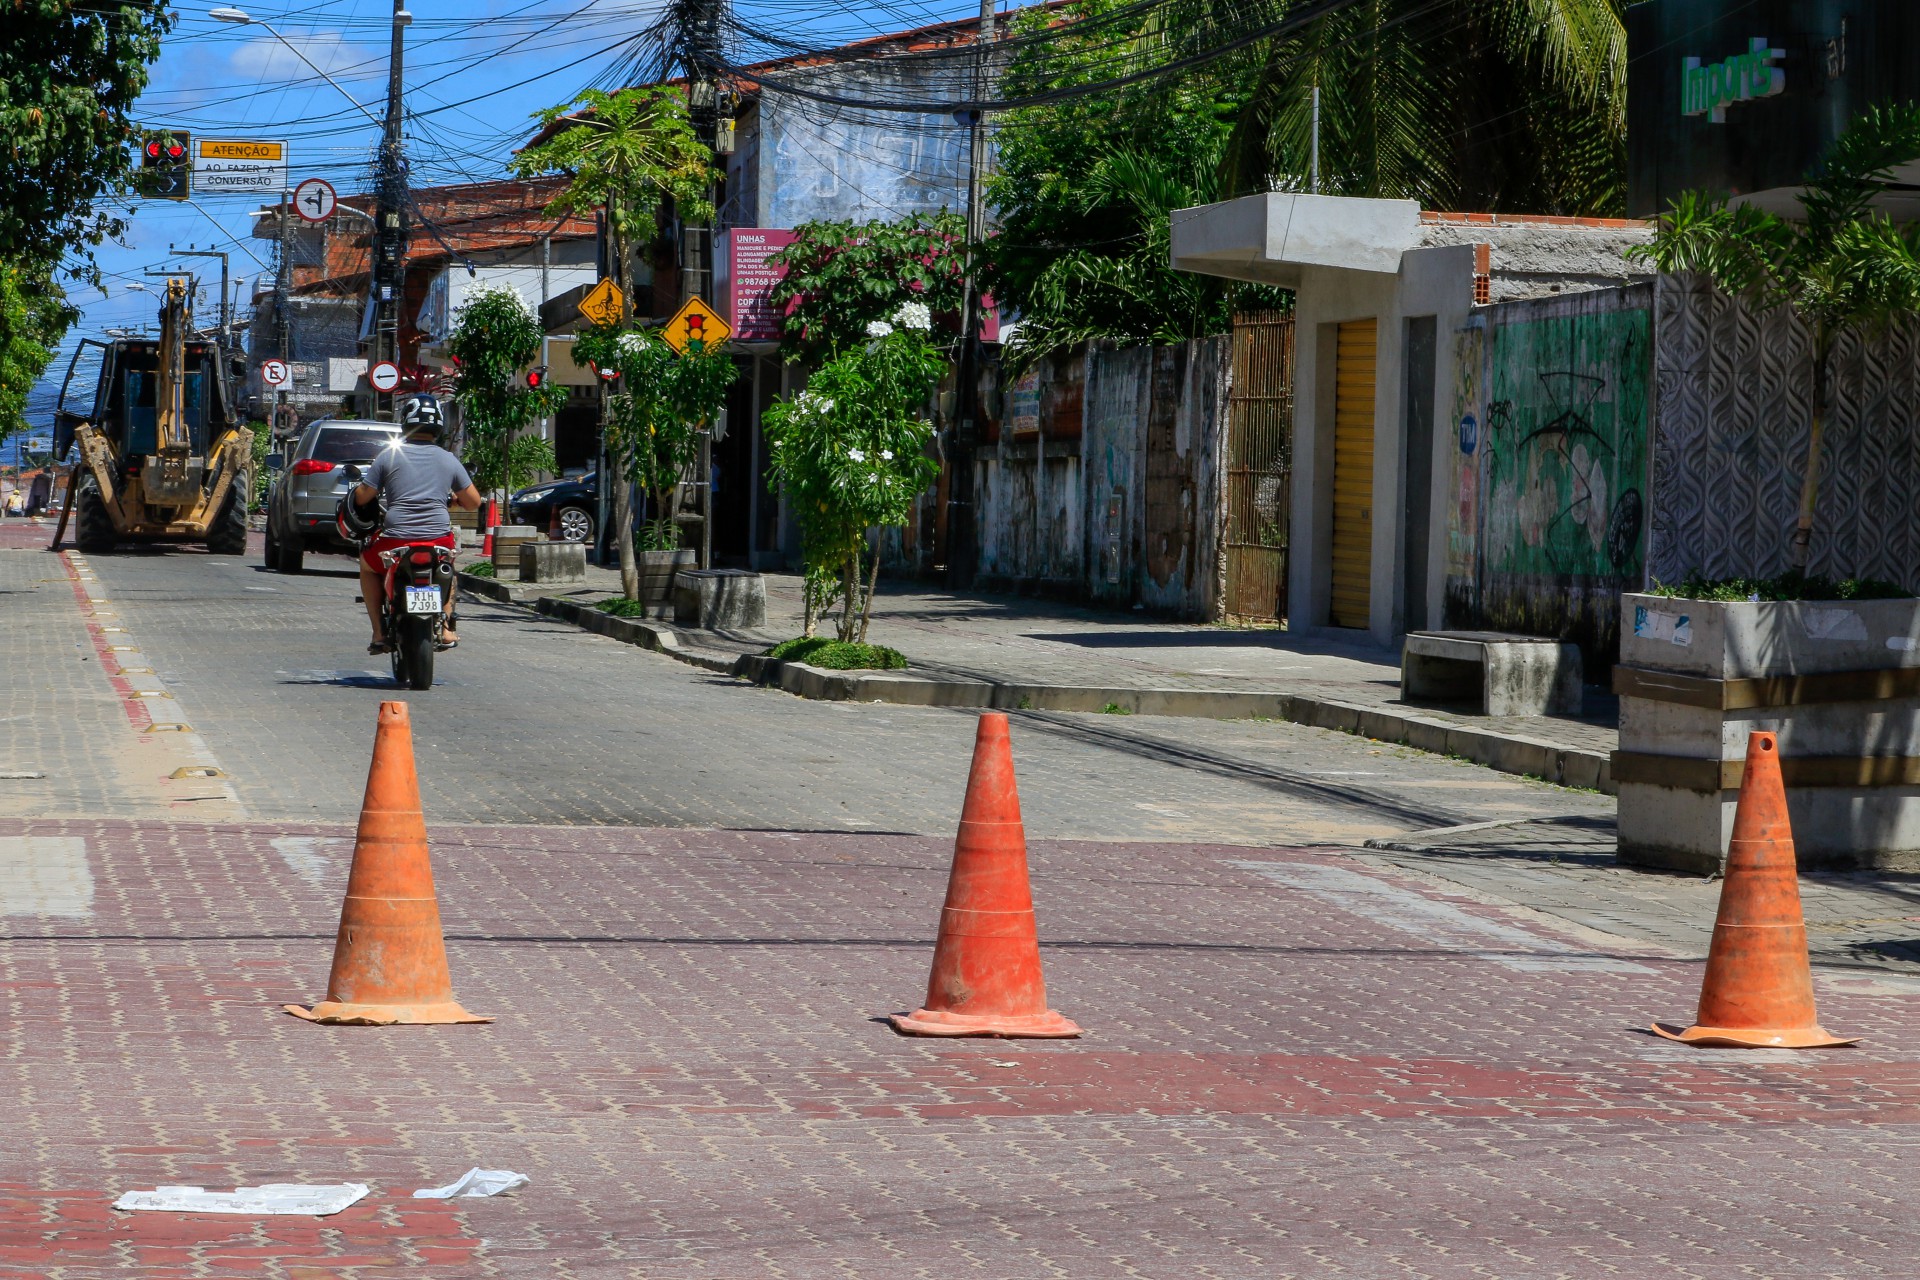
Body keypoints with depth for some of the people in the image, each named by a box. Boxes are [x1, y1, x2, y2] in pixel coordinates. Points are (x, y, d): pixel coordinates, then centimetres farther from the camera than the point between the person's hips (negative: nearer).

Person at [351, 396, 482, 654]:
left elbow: (362, 497, 2)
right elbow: (473, 502, 10)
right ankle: (446, 629, 27)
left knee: (367, 565, 30)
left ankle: (379, 632, 18)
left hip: (397, 540, -2)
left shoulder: (389, 456, 0)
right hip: (439, 539, 2)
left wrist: (358, 487, 26)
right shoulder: (448, 460, 6)